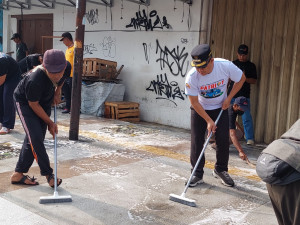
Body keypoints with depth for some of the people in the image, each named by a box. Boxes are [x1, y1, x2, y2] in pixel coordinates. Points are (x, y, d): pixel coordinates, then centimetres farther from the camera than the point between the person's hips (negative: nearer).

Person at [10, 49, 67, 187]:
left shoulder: (66, 67, -23)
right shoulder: (35, 81, -41)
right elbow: (33, 104, -25)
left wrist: (57, 92, -4)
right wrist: (50, 122, -18)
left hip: (44, 103, 6)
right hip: (25, 103, -6)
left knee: (32, 140, 6)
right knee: (36, 138, -17)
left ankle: (18, 174, 15)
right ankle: (48, 174, -7)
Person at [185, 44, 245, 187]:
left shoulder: (226, 66, -26)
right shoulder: (192, 76, -29)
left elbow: (241, 79, -6)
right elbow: (194, 102, -18)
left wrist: (229, 98, -10)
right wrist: (208, 120, -19)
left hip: (221, 107, 1)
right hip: (199, 110, -1)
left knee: (223, 140, -1)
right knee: (196, 142, -5)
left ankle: (221, 170, 20)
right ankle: (197, 174, 8)